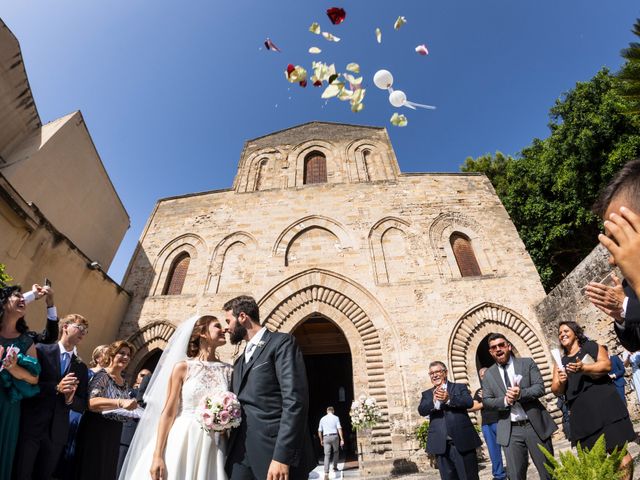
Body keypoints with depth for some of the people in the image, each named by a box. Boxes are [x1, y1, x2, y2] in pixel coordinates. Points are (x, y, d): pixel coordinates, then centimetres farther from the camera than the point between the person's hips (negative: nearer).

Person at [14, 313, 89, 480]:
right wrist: (56, 388, -20)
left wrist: (70, 399, -13)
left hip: (57, 432, 4)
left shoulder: (81, 367, 9)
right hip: (31, 426, -4)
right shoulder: (41, 350, -2)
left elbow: (82, 405, 7)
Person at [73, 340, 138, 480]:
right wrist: (120, 402, -41)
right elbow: (91, 403, -28)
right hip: (95, 431, -7)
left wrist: (132, 409, 2)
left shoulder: (125, 383, 10)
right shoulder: (102, 376, -12)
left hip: (114, 436, 7)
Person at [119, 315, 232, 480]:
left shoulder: (227, 370, 3)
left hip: (212, 448, 2)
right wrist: (157, 455, -9)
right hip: (180, 443, -2)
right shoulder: (182, 367, -3)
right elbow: (168, 412, -4)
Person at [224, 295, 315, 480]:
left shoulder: (281, 342, -8)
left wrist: (282, 456, -21)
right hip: (241, 453, 7)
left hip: (274, 449, -6)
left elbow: (295, 401, -17)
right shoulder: (240, 361, 19)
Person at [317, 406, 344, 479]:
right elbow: (339, 429, -6)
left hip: (326, 438, 1)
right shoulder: (336, 418, 3)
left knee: (327, 455, -1)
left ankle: (326, 473, -13)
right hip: (334, 437, -1)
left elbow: (319, 431, 12)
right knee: (336, 452, 24)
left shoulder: (322, 419, 11)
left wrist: (321, 440, 24)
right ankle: (335, 468, 29)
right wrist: (342, 439, -5)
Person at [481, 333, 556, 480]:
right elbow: (486, 401, 1)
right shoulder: (489, 374, 4)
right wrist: (504, 400, -18)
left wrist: (521, 394, -24)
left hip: (535, 425, 0)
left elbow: (540, 388, -7)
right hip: (510, 431, 1)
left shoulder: (527, 363, 1)